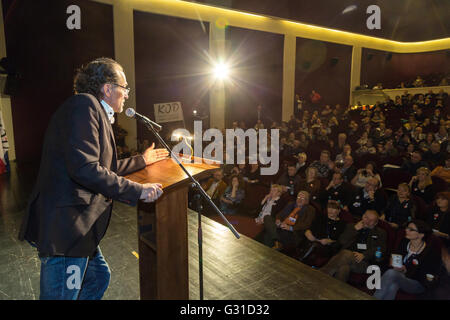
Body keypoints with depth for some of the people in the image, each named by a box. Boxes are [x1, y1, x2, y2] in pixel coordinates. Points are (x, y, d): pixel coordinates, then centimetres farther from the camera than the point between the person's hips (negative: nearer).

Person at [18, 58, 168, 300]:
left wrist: (142, 160, 34)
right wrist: (136, 191, -20)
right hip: (64, 227, -11)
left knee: (99, 277, 23)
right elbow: (84, 168, -26)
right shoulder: (85, 104, -13)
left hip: (77, 226, 11)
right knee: (63, 294, 1)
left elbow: (105, 168, 26)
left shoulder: (95, 111, 19)